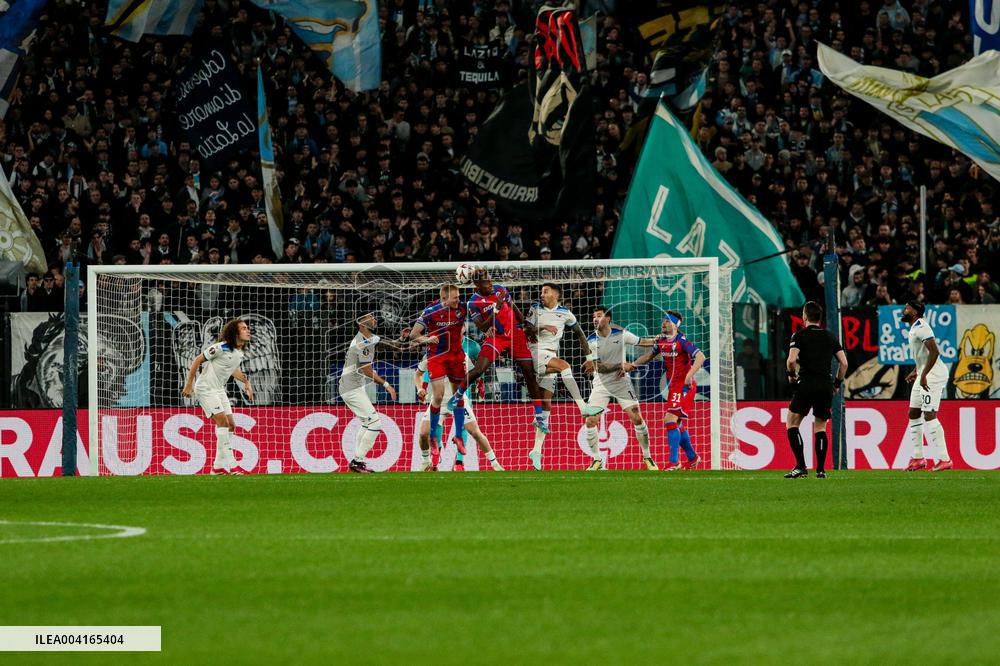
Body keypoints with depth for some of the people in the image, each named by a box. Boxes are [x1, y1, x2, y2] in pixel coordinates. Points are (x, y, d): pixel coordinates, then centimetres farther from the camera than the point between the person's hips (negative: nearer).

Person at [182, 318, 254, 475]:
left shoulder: (241, 352, 4)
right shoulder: (221, 348, -21)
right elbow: (198, 360, -14)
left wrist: (246, 382, 12)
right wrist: (189, 384, -13)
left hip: (219, 390, 9)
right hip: (205, 389, -9)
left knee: (230, 425, 3)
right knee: (223, 422, -18)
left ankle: (219, 467, 9)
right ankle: (230, 465, -18)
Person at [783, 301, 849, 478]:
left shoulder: (800, 335, 0)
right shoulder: (830, 336, 13)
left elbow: (791, 360, -14)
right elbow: (844, 363, 8)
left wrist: (791, 375, 6)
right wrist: (837, 383, 20)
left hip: (806, 384, -4)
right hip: (826, 387, 4)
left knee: (792, 424, 5)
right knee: (820, 427, 15)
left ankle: (800, 466, -8)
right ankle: (821, 469, 5)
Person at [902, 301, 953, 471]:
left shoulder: (921, 327, -17)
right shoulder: (914, 328, 15)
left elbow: (934, 352, -26)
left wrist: (923, 375, -27)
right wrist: (916, 372, 26)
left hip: (932, 375, -11)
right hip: (923, 375, 11)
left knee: (929, 415, -14)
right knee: (913, 414, 12)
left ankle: (944, 459, -14)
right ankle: (918, 458, 18)